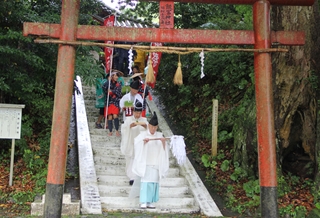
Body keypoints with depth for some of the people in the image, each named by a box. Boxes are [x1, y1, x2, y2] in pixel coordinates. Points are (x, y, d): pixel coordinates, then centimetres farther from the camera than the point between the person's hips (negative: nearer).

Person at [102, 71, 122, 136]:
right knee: (110, 117, -6)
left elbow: (119, 94, 3)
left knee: (115, 116, -17)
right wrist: (109, 80, -12)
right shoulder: (108, 83, 5)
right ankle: (110, 131, 6)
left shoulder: (118, 85, 10)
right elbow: (104, 87, -15)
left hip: (116, 102, 0)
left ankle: (117, 130, -5)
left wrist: (112, 91, -8)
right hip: (109, 102, 0)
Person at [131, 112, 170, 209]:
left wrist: (164, 142, -20)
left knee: (154, 182, 2)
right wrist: (143, 141, -34)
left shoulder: (159, 135, 8)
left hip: (156, 163, 3)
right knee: (145, 181, -9)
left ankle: (150, 202, 7)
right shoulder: (143, 135, -1)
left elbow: (164, 149, 0)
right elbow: (136, 143, -15)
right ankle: (143, 202, -9)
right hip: (145, 162, -3)